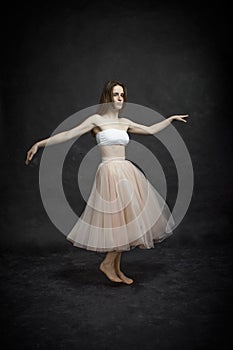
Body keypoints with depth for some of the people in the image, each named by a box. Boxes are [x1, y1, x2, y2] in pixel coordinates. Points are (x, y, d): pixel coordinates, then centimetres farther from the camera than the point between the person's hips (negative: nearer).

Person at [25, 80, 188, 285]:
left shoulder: (125, 122, 15)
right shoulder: (97, 120, -2)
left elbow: (151, 130, 26)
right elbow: (69, 134, -6)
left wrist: (171, 118, 31)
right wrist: (40, 144, -13)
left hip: (127, 172, 7)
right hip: (110, 172, -7)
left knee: (125, 218, 7)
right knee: (121, 218, -8)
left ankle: (116, 268, 18)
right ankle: (107, 264, 10)